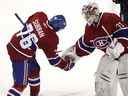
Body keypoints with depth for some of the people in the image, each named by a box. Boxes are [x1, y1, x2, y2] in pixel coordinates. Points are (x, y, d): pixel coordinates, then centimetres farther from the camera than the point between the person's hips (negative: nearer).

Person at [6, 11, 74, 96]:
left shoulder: (40, 16, -7)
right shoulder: (51, 39, -19)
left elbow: (27, 24, 13)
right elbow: (53, 59, -6)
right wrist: (67, 65, 9)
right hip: (21, 55, -8)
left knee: (34, 70, 25)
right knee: (21, 84, 0)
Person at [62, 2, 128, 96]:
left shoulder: (110, 18, -23)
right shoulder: (89, 28, 1)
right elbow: (85, 45, 15)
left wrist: (119, 46, -38)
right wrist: (75, 53, 16)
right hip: (110, 54, 7)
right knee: (102, 77, 4)